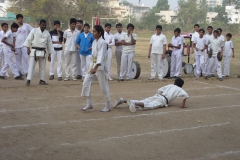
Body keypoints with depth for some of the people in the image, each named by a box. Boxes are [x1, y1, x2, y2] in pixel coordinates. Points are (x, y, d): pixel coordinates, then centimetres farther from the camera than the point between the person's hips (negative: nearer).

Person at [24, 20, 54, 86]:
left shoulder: (47, 33, 6)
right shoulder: (34, 30, -2)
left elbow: (49, 44, 10)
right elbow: (29, 39, 0)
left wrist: (49, 54, 9)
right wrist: (28, 48, -7)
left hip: (42, 52, 3)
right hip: (34, 51, -3)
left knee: (42, 67, 9)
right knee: (31, 65, -6)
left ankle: (42, 80, 19)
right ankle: (28, 80, -6)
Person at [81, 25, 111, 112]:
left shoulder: (102, 42, -17)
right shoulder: (95, 41, 10)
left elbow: (101, 56, -26)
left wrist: (95, 68, -35)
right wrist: (93, 67, 19)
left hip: (101, 66, -9)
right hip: (94, 64, 9)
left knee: (104, 86, 0)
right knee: (86, 82, 2)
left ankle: (108, 106, 14)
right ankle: (89, 104, 10)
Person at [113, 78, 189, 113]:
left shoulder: (169, 85, 32)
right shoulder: (179, 89, 18)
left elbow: (159, 90, 27)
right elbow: (185, 95, -1)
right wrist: (183, 105, 6)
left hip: (157, 96, 7)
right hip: (163, 100, -7)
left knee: (140, 102, 2)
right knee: (150, 105, -30)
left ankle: (123, 100, -15)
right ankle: (133, 103, -57)